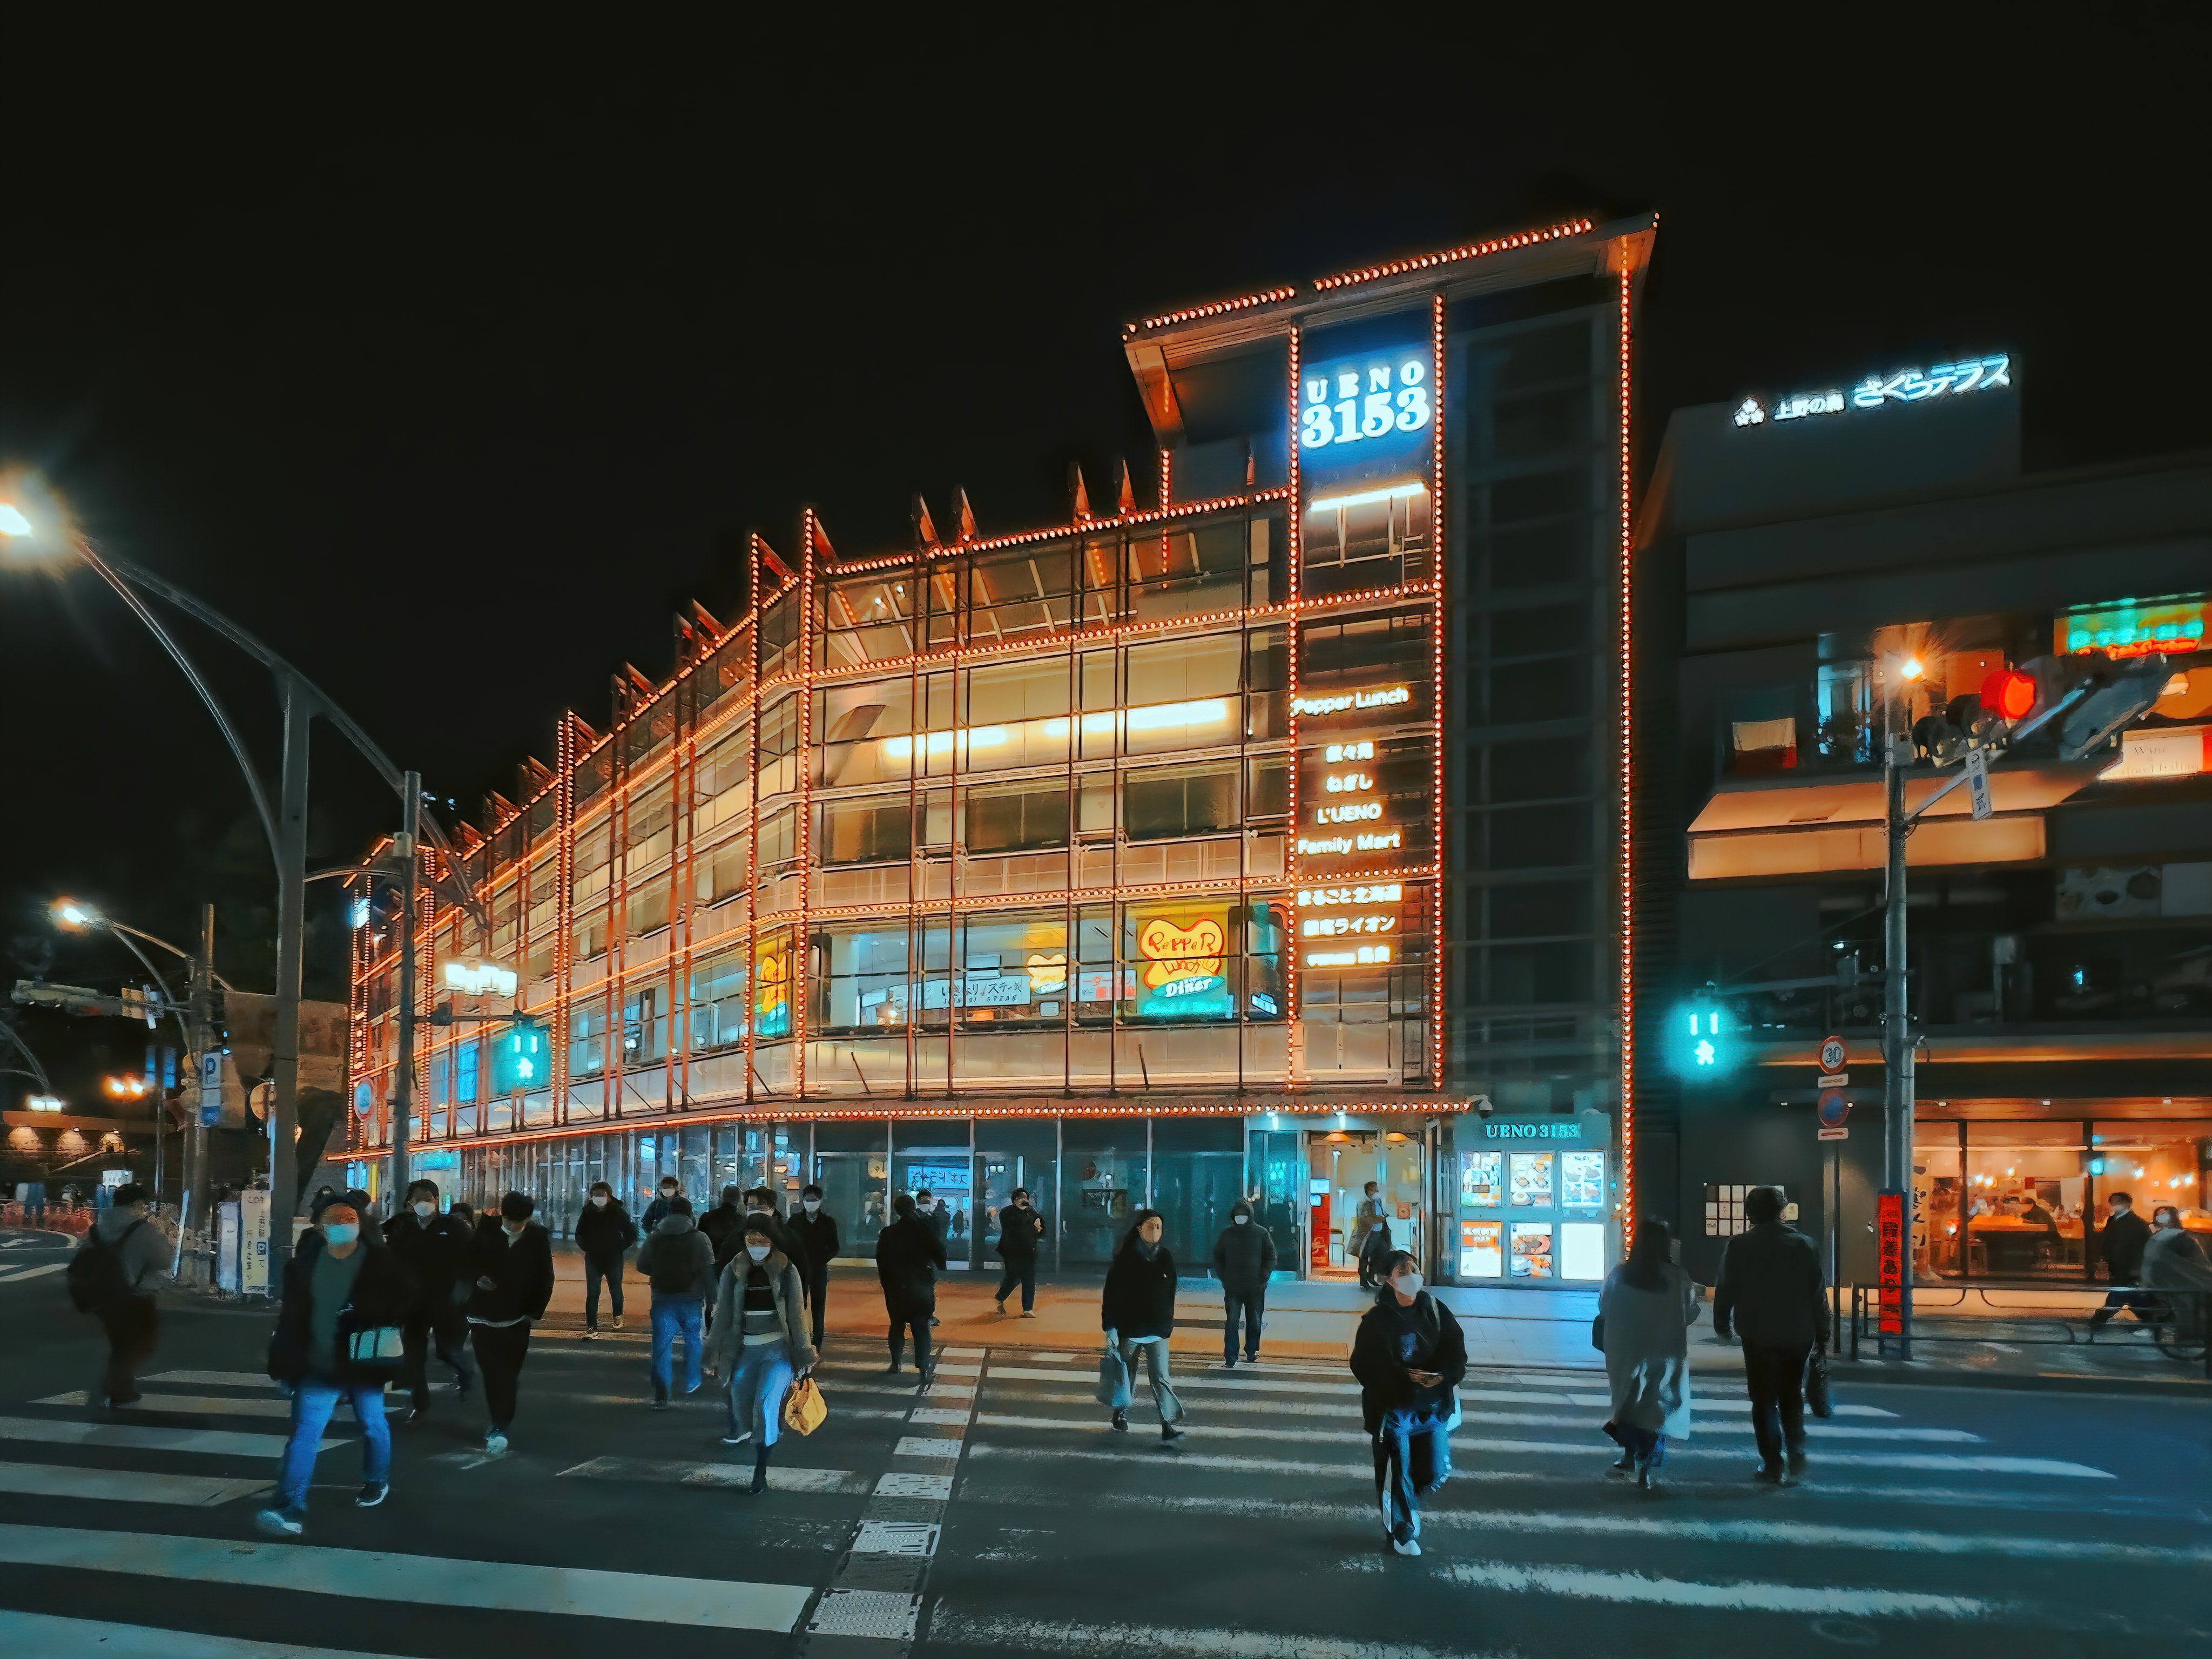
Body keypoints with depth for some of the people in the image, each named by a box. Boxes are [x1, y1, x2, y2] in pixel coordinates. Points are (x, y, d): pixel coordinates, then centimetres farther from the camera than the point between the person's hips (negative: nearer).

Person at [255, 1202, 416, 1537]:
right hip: (319, 1366, 1)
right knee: (305, 1433, -8)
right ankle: (291, 1510, -11)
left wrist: (367, 1317, -20)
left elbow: (406, 1299, -6)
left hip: (363, 1364, -1)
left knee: (373, 1426, 14)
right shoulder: (306, 1265, 2)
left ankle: (376, 1481, 39)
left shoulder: (381, 1262, -6)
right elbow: (292, 1318, 6)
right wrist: (285, 1364, 3)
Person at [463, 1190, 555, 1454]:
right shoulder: (486, 1232, 0)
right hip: (483, 1314, 1)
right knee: (491, 1373, 2)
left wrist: (535, 1311, -3)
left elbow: (545, 1279, 4)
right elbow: (468, 1263, 12)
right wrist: (478, 1278, -9)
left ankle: (500, 1427, -1)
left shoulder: (537, 1239, -1)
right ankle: (501, 1422, 16)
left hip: (516, 1318, -1)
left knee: (507, 1375, -5)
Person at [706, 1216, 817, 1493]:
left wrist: (804, 1353, -1)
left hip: (778, 1348, -3)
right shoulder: (733, 1272, 3)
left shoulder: (786, 1270, -2)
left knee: (766, 1403, -17)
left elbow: (797, 1314, 0)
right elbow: (723, 1315, 8)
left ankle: (761, 1472, -9)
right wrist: (719, 1355, 8)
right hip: (745, 1349, 3)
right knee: (741, 1401, 6)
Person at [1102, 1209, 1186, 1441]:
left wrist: (1168, 1324, 15)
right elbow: (1111, 1294, -8)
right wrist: (1110, 1327, -12)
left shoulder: (1165, 1258, 4)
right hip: (1128, 1330, -2)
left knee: (1161, 1378, -7)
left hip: (1157, 1332, 2)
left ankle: (1170, 1424, -9)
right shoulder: (1125, 1258, -7)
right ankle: (1121, 1417, 31)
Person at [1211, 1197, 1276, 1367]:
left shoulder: (1262, 1233, 1)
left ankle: (1251, 1354, 20)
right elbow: (1217, 1257, 13)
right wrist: (1223, 1278, 1)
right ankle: (1230, 1358, -1)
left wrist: (1263, 1278, -6)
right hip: (1232, 1288, 0)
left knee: (1254, 1322, 7)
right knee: (1231, 1322, -3)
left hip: (1255, 1288, 0)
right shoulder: (1227, 1233, 7)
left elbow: (1271, 1257, 4)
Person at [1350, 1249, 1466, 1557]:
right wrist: (1406, 1377, -24)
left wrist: (1444, 1375, -21)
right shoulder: (1377, 1320, -9)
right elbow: (1365, 1364, -11)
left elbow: (1456, 1350, 1)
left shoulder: (1435, 1310, 1)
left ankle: (1404, 1497, 40)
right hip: (1393, 1407, -4)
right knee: (1396, 1475, 2)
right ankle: (1401, 1534, 22)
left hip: (1432, 1407, 4)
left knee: (1436, 1473, 8)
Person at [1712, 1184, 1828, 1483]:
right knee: (1792, 1397, 17)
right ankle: (1795, 1451, -1)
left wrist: (1721, 1324, 12)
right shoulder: (1805, 1245, 0)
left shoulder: (1738, 1247, -5)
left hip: (1758, 1336, -2)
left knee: (1764, 1400, 7)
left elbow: (1726, 1290, -2)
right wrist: (1821, 1331, 12)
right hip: (1797, 1335, 2)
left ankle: (1773, 1463, 4)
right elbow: (1818, 1292, 3)